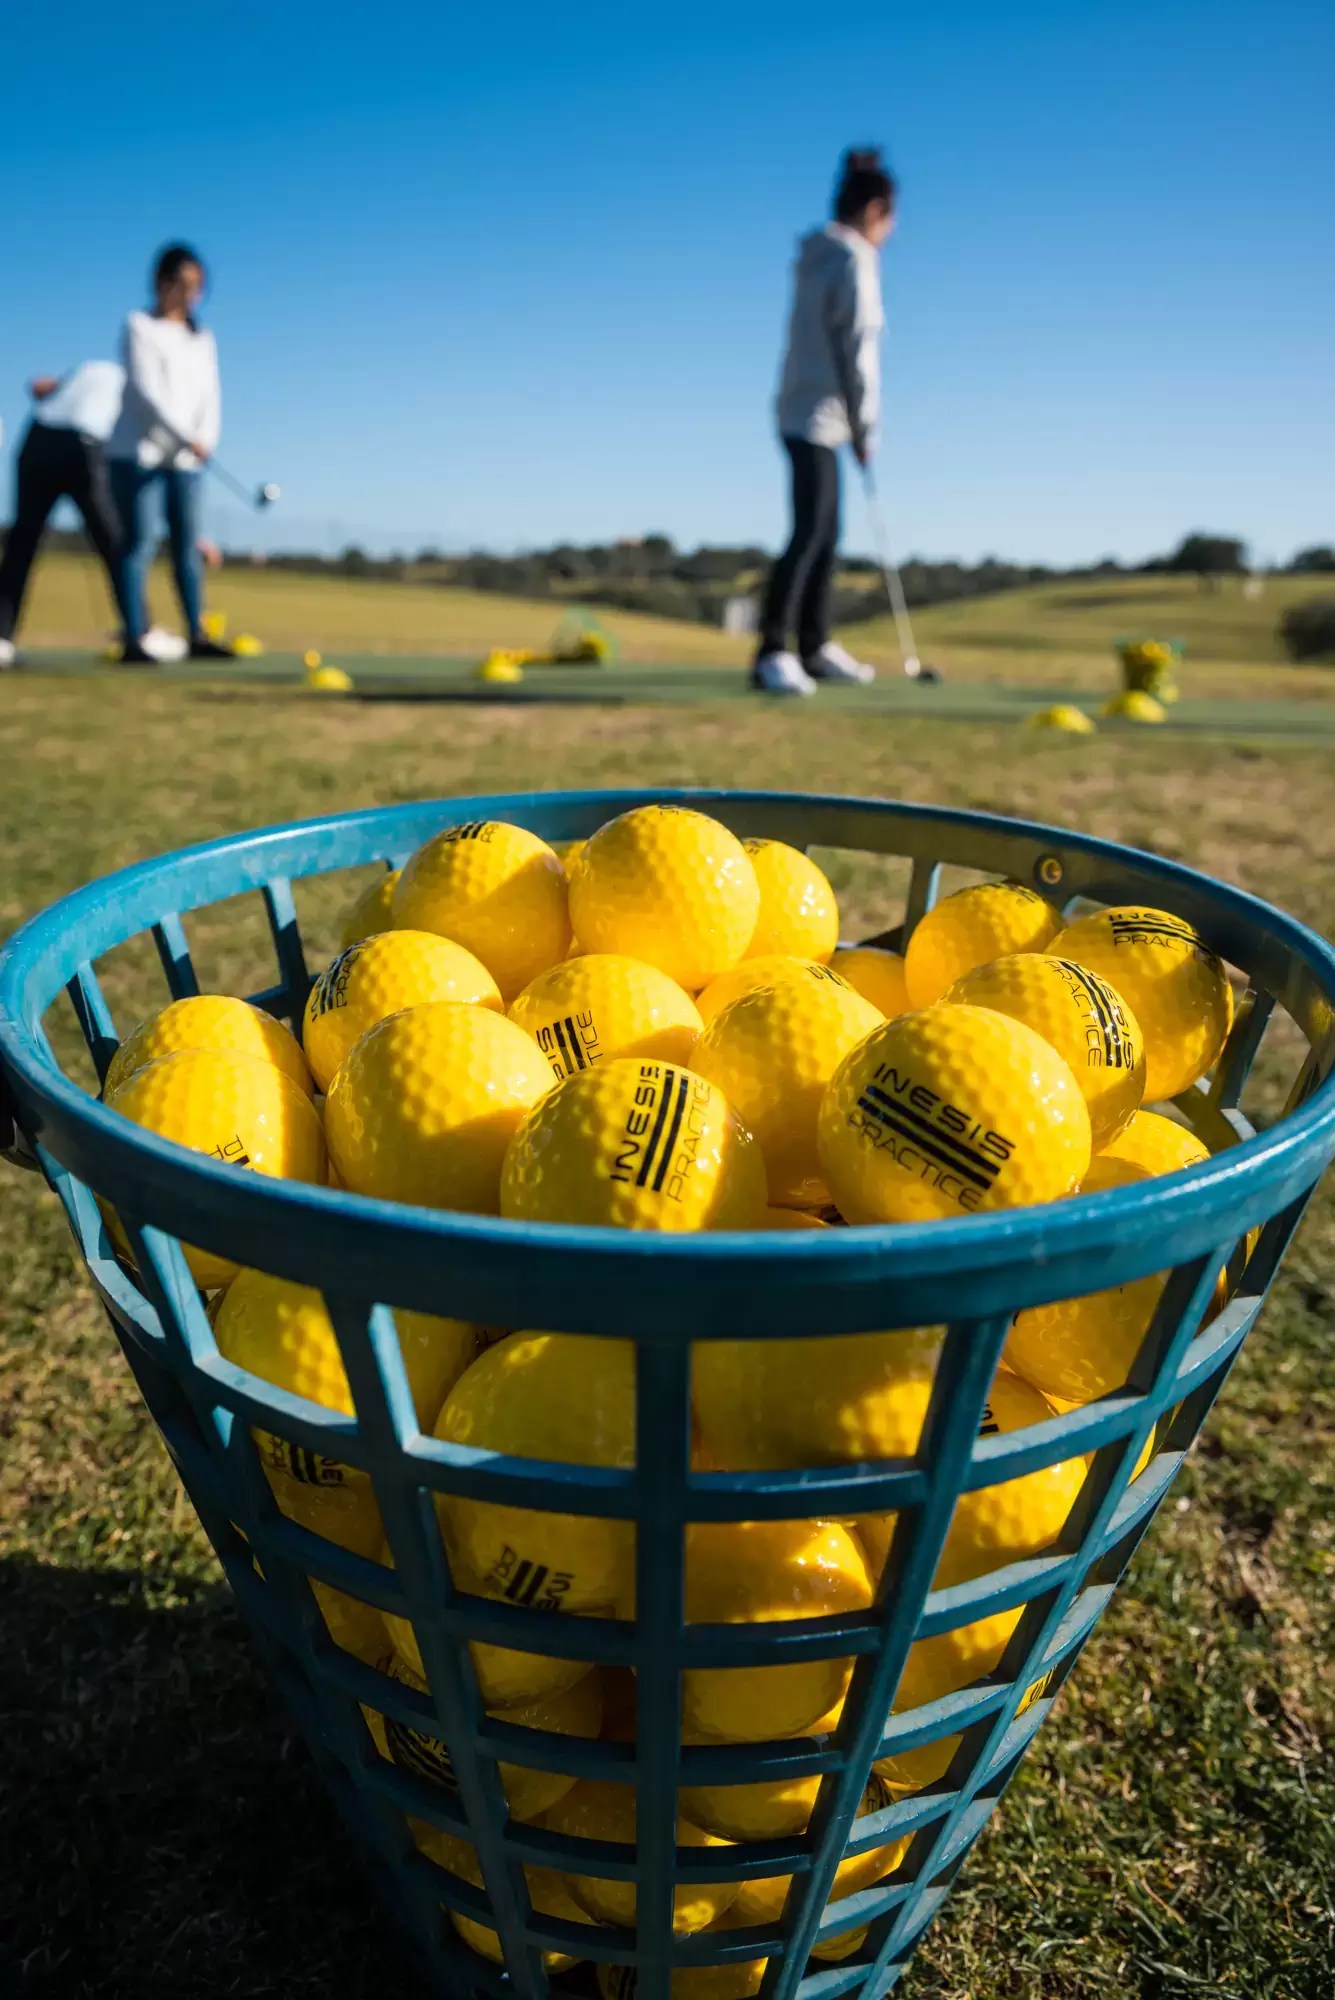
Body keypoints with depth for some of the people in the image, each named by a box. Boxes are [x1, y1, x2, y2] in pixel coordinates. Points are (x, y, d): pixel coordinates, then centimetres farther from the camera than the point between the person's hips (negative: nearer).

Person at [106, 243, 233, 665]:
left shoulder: (202, 339, 17)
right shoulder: (140, 327, 1)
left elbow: (210, 398, 10)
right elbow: (146, 389, -11)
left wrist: (206, 439, -9)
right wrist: (187, 436, -22)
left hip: (184, 457, 5)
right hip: (137, 451, -5)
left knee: (188, 544, 1)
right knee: (138, 543, -8)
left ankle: (197, 636, 2)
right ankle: (133, 641, -11)